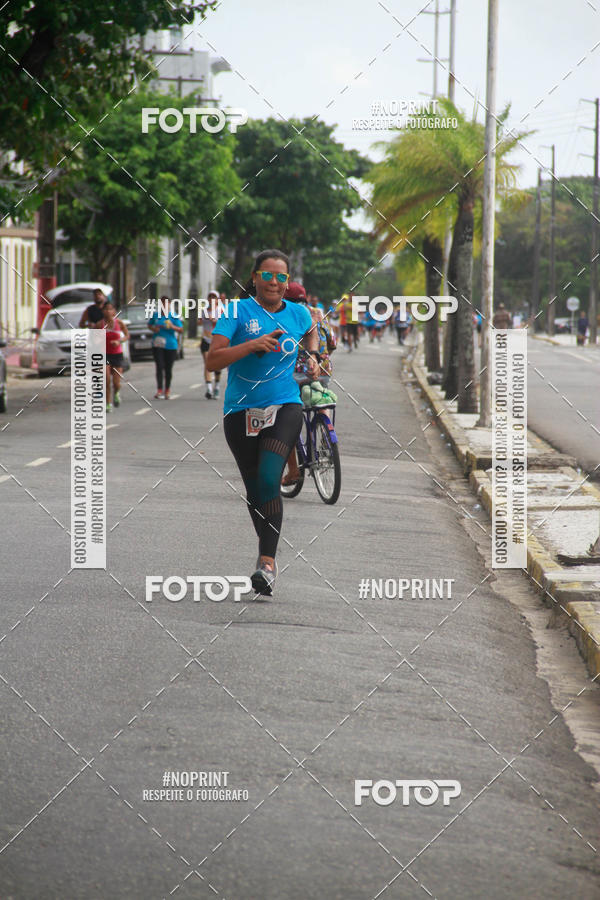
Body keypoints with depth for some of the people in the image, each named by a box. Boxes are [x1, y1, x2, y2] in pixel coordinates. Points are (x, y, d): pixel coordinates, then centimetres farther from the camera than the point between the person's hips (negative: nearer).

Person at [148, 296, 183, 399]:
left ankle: (167, 390, 19)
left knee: (168, 369, 6)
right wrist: (153, 328, -1)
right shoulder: (155, 315, 7)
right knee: (159, 367, -10)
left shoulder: (174, 316, 1)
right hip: (158, 344, 1)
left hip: (171, 345, -1)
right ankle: (159, 390, -13)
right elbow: (149, 324, 22)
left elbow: (181, 330, 0)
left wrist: (173, 327, -20)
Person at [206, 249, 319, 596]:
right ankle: (268, 550, 30)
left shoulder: (298, 314, 7)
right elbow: (213, 360, -14)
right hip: (242, 411, 0)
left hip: (285, 407, 0)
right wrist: (254, 345, -22)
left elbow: (311, 333, 34)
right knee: (254, 488, 9)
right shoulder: (237, 312, -4)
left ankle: (267, 562, -21)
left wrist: (313, 355, 17)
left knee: (269, 479, -20)